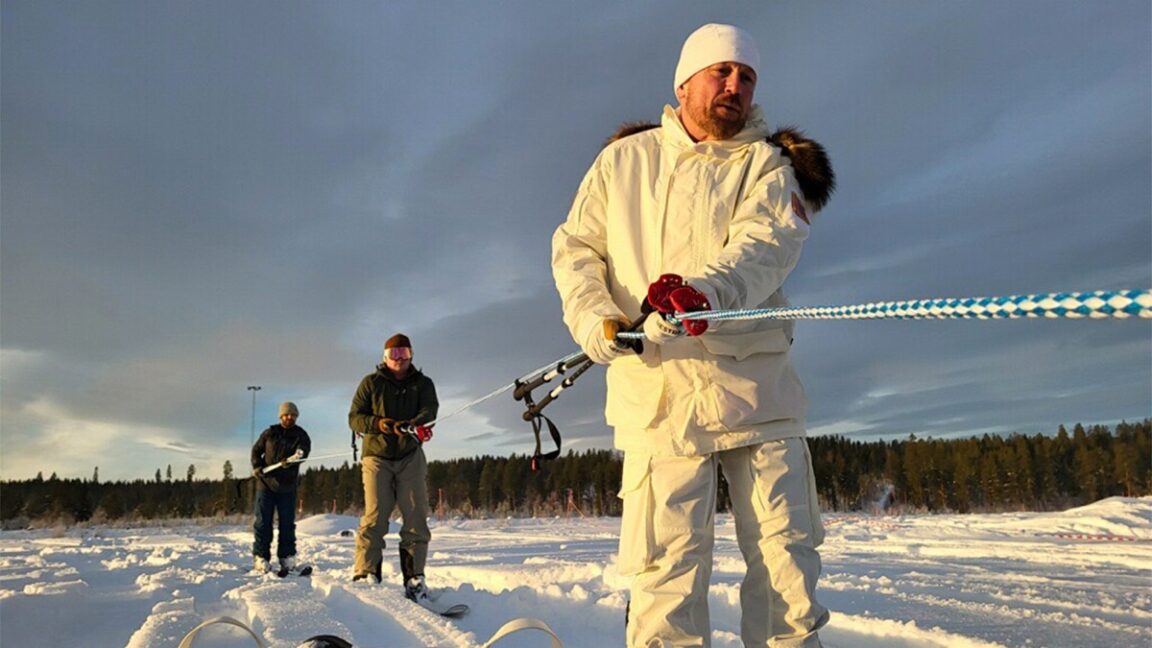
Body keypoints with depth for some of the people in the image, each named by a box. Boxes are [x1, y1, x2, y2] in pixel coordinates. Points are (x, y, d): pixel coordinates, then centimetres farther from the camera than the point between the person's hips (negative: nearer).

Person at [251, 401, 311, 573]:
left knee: (287, 523, 3)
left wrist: (298, 455, -40)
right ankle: (260, 557, 8)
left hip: (287, 486, 0)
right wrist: (257, 467, -1)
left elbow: (304, 449, -17)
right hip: (266, 482, 0)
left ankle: (287, 557, 13)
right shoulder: (269, 433, 7)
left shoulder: (300, 435, 2)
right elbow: (256, 451, 16)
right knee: (263, 521, 1)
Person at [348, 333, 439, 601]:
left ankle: (414, 579, 3)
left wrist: (412, 424, -34)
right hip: (377, 456, -1)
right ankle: (365, 575, -6)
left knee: (416, 517, -3)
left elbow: (429, 410, -11)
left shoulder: (423, 383, 8)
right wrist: (377, 423, -21)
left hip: (411, 456, 1)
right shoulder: (371, 383, 7)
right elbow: (354, 418, 1)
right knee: (374, 516, -10)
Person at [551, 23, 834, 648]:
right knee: (666, 569, -2)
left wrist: (707, 288, -30)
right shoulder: (622, 161, 15)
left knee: (787, 558, 5)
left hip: (757, 389, 1)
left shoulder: (767, 165, 11)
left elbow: (768, 241, -9)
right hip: (657, 391, 0)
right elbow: (574, 247, 12)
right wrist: (591, 315, -8)